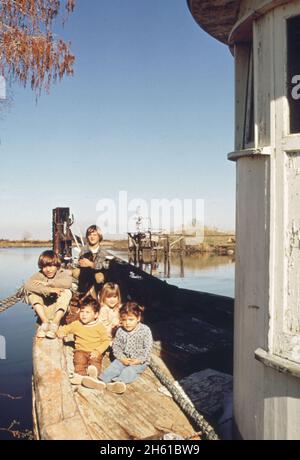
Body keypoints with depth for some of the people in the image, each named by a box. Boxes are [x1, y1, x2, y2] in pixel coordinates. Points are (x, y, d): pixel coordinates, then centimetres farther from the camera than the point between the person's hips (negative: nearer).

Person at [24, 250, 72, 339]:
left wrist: (47, 283, -23)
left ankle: (55, 324, -33)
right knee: (31, 292, -17)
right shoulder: (39, 275, 0)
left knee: (66, 292, -25)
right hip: (43, 311, 2)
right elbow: (27, 285, -23)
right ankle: (45, 322, -25)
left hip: (59, 310, -2)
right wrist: (49, 290, -33)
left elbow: (67, 283, -28)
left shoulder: (63, 273, -2)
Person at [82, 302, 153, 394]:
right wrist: (122, 358, -15)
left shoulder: (145, 330, -11)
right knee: (114, 366, -21)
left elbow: (148, 348, -11)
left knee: (129, 370, -30)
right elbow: (116, 347, 1)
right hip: (124, 358, 4)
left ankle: (119, 382, -55)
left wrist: (139, 360, -21)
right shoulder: (120, 331, -1)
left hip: (140, 361, -4)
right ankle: (102, 381, -41)